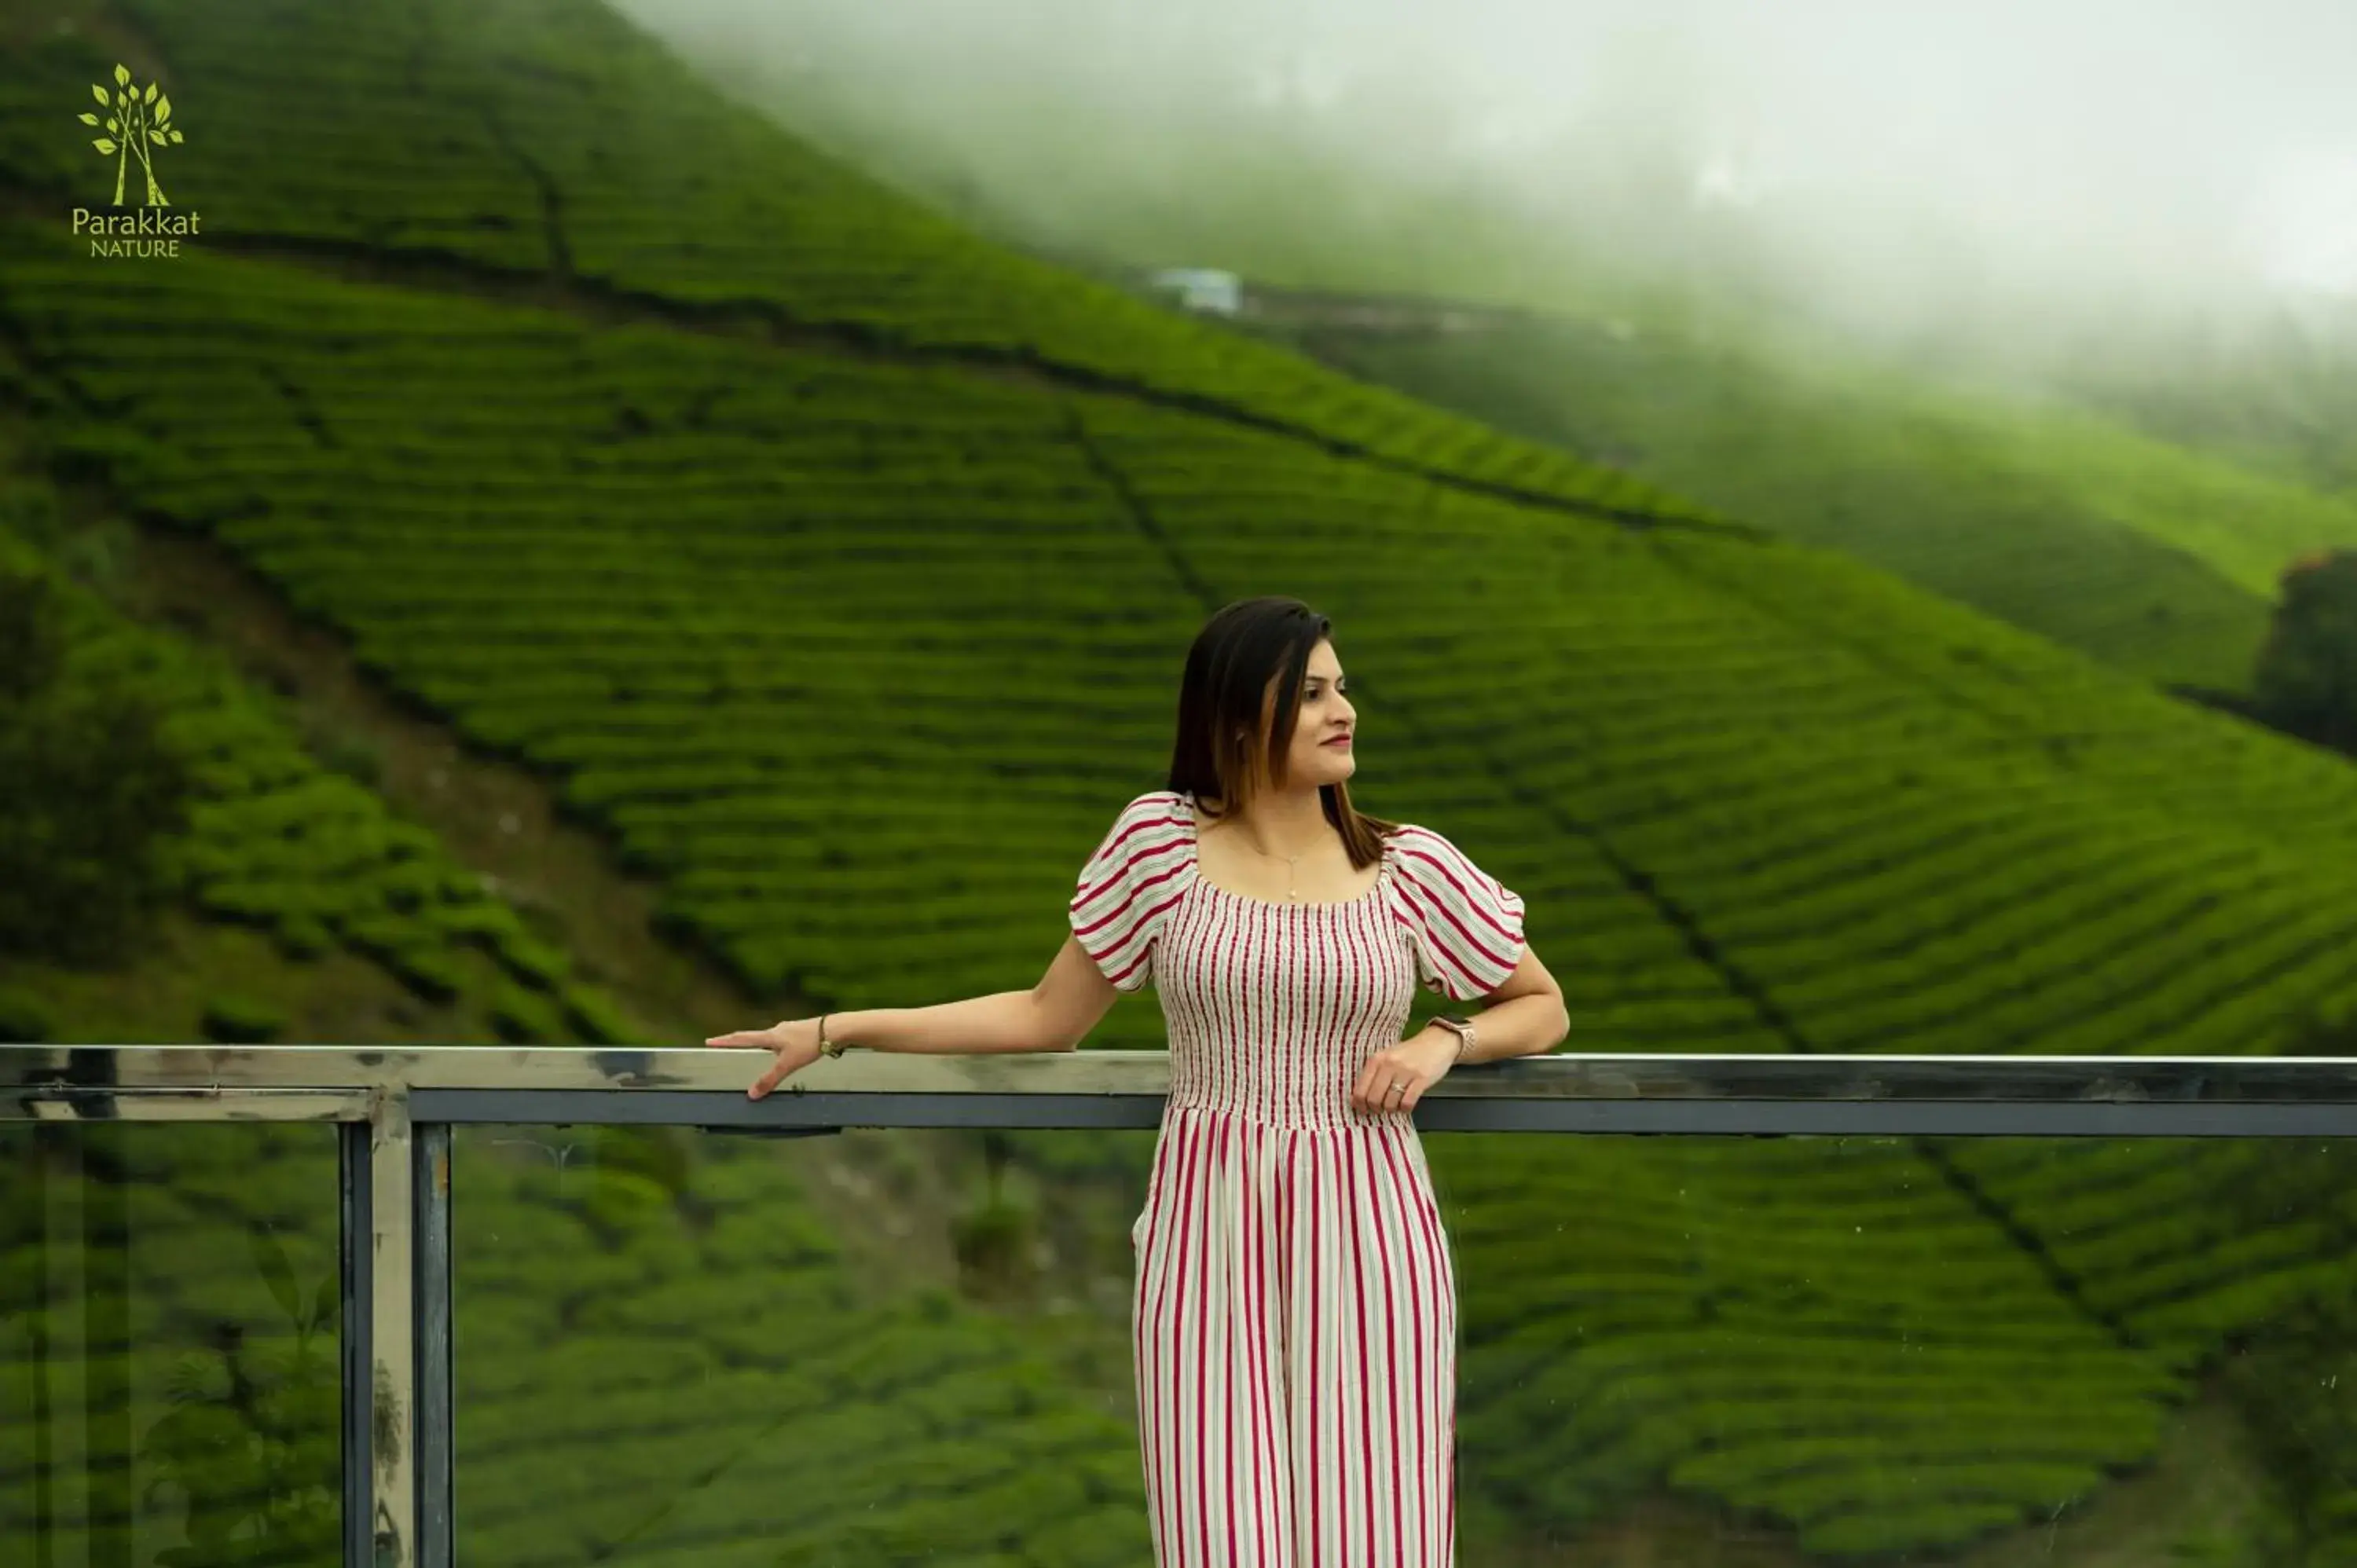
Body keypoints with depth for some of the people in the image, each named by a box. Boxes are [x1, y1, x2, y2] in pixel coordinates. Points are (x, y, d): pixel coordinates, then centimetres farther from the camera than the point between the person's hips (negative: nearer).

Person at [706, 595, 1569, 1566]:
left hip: (1362, 1238, 1)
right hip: (1208, 1235, 0)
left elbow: (1542, 1007, 15)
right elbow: (1050, 1017, 10)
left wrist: (1444, 1042, -6)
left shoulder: (1410, 869, 4)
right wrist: (838, 1030, 6)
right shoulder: (1160, 839, 2)